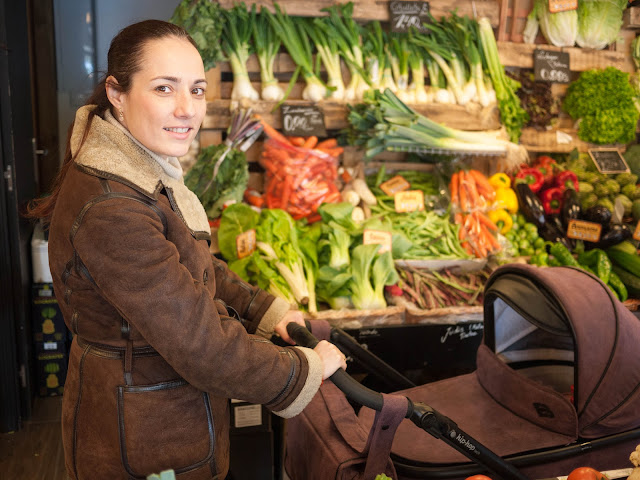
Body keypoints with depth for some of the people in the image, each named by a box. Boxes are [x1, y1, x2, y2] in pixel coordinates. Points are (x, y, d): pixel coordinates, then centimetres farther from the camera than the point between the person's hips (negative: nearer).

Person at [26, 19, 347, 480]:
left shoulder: (145, 172, 0)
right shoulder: (111, 210, -32)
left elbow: (196, 264, 11)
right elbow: (201, 349, -30)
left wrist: (269, 311, 2)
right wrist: (307, 369, -17)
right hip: (142, 442, -9)